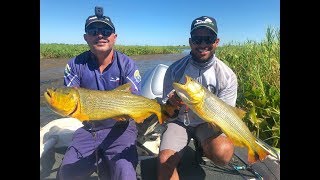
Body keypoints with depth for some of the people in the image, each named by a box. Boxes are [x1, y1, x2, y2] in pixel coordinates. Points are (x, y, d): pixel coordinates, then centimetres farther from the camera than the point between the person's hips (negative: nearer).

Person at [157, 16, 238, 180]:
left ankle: (203, 147, 6)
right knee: (164, 161, -23)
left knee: (223, 154, -27)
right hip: (179, 121, -1)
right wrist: (171, 104, -33)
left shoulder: (227, 76, -12)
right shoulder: (174, 70, -12)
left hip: (207, 123, 2)